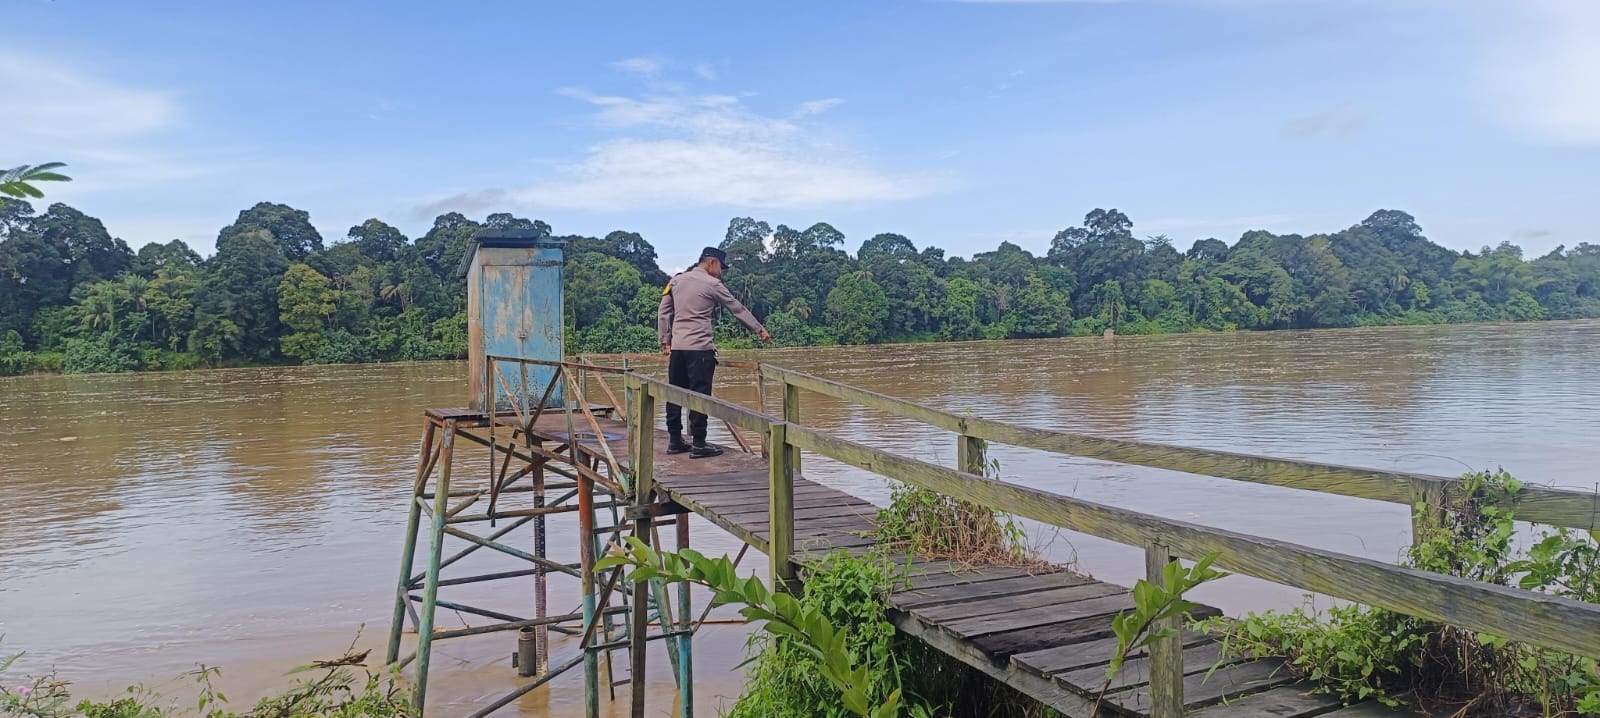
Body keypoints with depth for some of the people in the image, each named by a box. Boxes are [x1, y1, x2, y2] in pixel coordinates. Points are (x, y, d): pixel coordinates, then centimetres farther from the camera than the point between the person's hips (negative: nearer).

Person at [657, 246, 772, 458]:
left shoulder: (676, 281, 13)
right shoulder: (712, 284, -3)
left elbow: (663, 313, 13)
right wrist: (760, 330, 11)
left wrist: (665, 341, 17)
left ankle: (675, 441, 15)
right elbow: (738, 309, 3)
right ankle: (699, 444, -3)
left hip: (677, 347, 7)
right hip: (700, 348, -6)